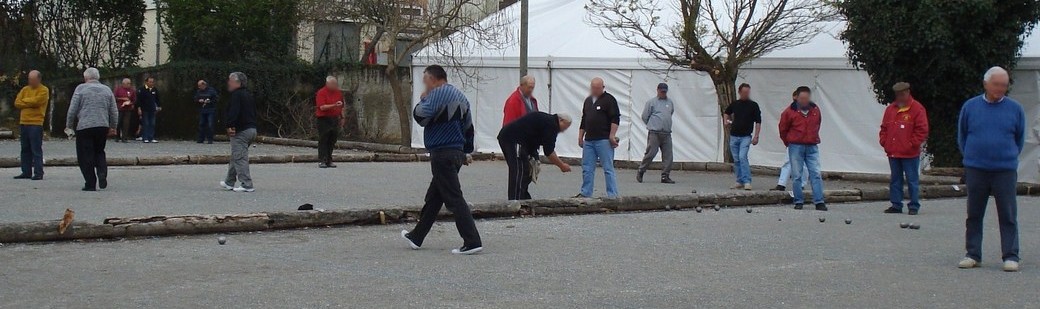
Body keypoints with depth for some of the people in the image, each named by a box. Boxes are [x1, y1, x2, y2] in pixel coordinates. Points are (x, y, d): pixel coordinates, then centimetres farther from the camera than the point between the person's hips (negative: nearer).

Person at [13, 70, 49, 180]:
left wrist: (24, 101, -1)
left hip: (36, 124, -6)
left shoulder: (44, 90, -2)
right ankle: (26, 172, 15)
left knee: (36, 150, -7)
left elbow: (36, 101, -17)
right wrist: (30, 103, -7)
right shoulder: (25, 89, 16)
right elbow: (17, 103, 6)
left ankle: (38, 173, -6)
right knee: (25, 150, 9)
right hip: (23, 123, 6)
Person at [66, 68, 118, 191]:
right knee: (99, 152, 19)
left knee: (86, 156, 3)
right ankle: (102, 174, -4)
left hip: (84, 127, -4)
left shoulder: (81, 89, -1)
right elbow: (114, 112, 11)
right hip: (103, 126, 4)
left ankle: (90, 184, 1)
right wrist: (113, 127, 21)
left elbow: (72, 110, -3)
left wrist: (69, 125, 8)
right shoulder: (107, 90, 10)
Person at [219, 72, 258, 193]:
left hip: (241, 131, -10)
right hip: (252, 129, 10)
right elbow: (254, 112, 23)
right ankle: (229, 182, 27)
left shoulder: (237, 95, -12)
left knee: (239, 158, -7)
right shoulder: (249, 95, 18)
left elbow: (234, 112, -24)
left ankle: (247, 185, -10)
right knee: (236, 157, 19)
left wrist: (230, 126, -24)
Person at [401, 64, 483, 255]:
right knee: (433, 198, 17)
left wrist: (423, 100, 4)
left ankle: (472, 242, -15)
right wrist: (467, 152, 26)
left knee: (454, 199, -10)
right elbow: (468, 126, 21)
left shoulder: (438, 93, -12)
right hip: (457, 153, 10)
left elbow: (421, 116, -15)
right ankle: (416, 237, 27)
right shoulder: (460, 96, 17)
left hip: (442, 154, -10)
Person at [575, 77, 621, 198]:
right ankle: (585, 193, 17)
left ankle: (612, 195, -4)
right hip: (589, 140, 7)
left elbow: (615, 119, -10)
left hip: (604, 140, -7)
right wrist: (580, 137, 23)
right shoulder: (588, 100, 19)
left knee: (608, 169, -6)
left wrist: (612, 136, -16)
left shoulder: (609, 100, -4)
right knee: (587, 169, 9)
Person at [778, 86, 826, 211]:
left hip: (812, 147, 2)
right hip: (796, 148, -2)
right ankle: (798, 202, 9)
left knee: (816, 174, -3)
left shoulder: (815, 110, 4)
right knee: (797, 176, 2)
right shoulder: (790, 112, -6)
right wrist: (789, 144, 13)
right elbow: (783, 130, 5)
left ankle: (819, 202, -3)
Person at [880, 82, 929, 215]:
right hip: (893, 153, 6)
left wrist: (911, 144, -12)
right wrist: (884, 142, 4)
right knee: (895, 180, 10)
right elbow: (884, 128, 18)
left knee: (912, 180, -1)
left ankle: (914, 206, 5)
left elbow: (922, 130, -9)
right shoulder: (890, 109, 13)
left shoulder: (917, 109, -5)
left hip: (910, 154, -6)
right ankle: (896, 205, 16)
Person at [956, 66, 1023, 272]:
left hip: (1005, 171, -1)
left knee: (1008, 216, -1)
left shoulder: (1015, 109, 1)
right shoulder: (970, 107, 2)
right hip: (976, 170, 1)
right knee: (974, 215, 8)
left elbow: (1020, 139, 13)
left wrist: (1009, 157, 12)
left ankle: (1010, 257, 3)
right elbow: (962, 136, 14)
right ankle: (973, 255, 16)